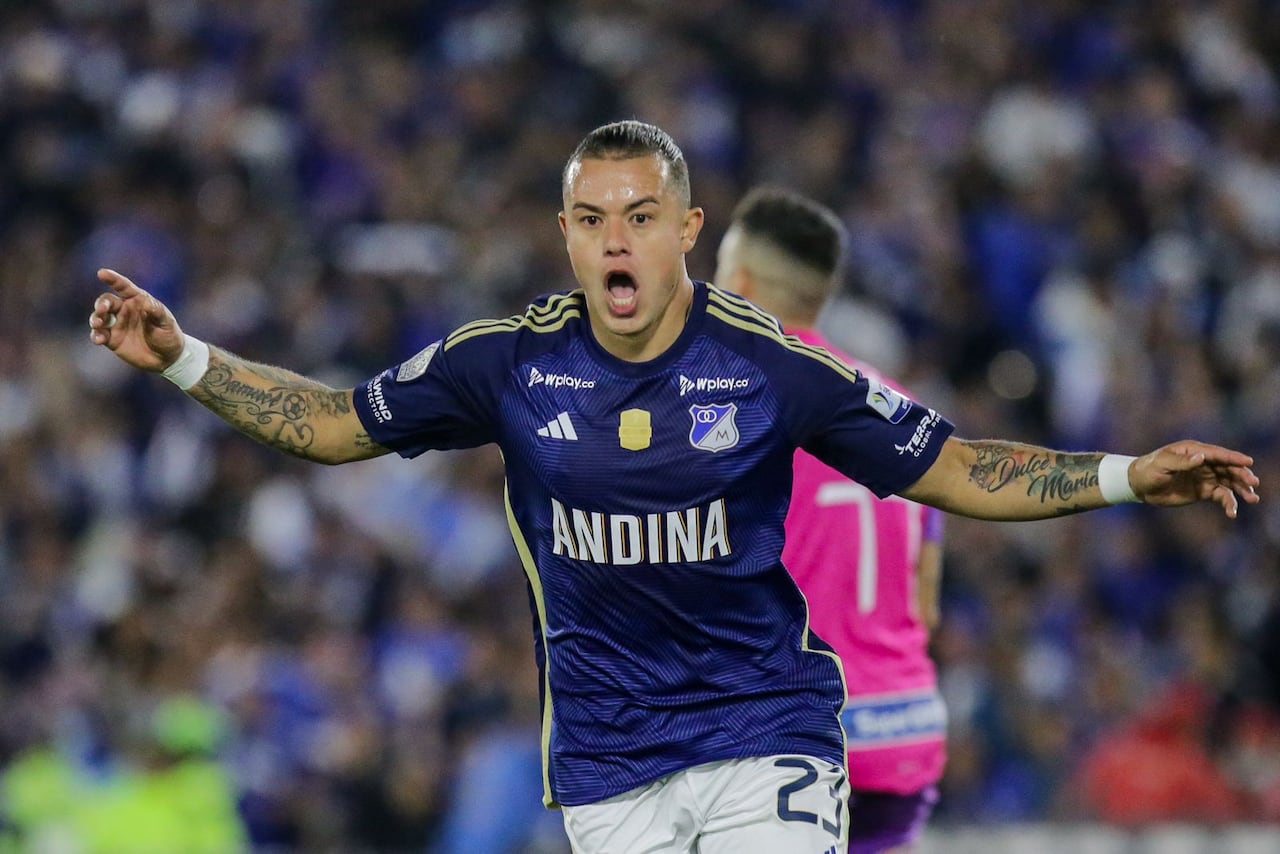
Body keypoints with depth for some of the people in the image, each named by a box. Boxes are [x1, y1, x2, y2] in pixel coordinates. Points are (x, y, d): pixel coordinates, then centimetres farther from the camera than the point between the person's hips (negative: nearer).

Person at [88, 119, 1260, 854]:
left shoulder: (768, 364, -8)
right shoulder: (511, 362, -3)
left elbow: (948, 469, -1)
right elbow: (339, 424, 10)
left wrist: (1130, 478, -10)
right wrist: (183, 358, 1)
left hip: (764, 733, -2)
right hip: (604, 760, 2)